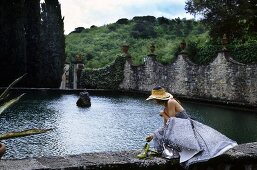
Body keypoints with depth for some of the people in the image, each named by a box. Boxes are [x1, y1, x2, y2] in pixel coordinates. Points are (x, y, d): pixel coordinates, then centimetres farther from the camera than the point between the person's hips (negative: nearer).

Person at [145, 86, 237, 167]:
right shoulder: (165, 108, 14)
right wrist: (153, 136, 20)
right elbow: (165, 126, 21)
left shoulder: (171, 102, -12)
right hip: (180, 130, 9)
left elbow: (171, 122, -15)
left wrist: (163, 114, 1)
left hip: (187, 126, -9)